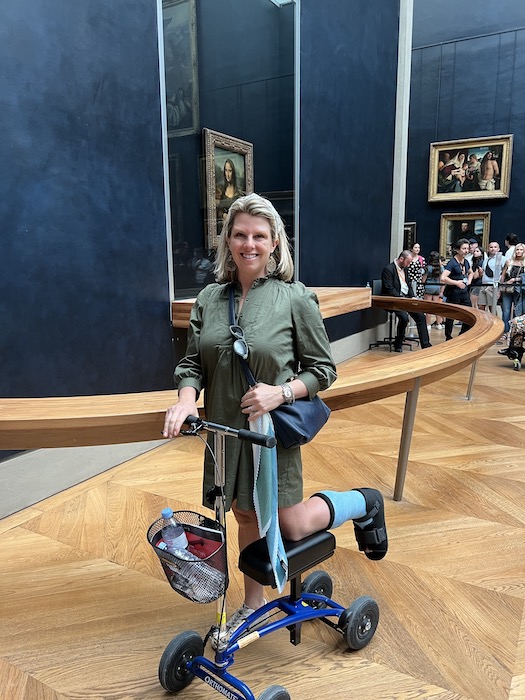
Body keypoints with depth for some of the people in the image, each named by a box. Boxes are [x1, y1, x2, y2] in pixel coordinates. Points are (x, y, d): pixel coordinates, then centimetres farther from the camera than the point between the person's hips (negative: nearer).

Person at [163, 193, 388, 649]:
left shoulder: (296, 298, -10)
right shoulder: (210, 299, 1)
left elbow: (323, 369, -6)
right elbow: (192, 363, 5)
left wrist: (281, 393, -22)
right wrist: (187, 399, -15)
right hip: (224, 429, 4)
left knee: (291, 526, 4)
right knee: (246, 515, 18)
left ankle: (364, 503, 32)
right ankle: (252, 605, 41)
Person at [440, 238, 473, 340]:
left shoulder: (466, 261, 10)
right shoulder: (452, 262, -13)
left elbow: (470, 272, 32)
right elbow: (443, 278, -25)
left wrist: (469, 280, 12)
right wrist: (457, 283, -20)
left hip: (464, 292, 7)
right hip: (454, 293, -7)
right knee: (451, 316, 4)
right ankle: (448, 338, 18)